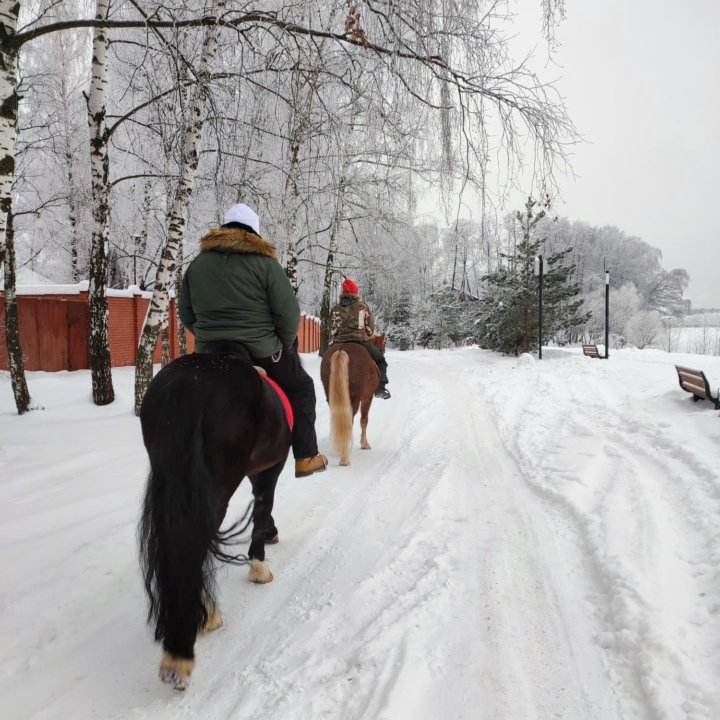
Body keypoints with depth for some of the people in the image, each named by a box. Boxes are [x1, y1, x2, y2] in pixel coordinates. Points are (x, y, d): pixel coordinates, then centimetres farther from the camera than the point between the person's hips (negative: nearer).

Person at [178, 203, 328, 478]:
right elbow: (288, 312, -11)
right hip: (262, 351, -4)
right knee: (301, 390, 17)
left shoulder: (198, 264, 8)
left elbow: (186, 314, 12)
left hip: (210, 352, 4)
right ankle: (306, 458, 19)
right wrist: (285, 345, 5)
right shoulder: (263, 262, -8)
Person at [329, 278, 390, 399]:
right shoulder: (363, 307, 4)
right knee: (380, 360, 14)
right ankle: (380, 388, 1)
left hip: (339, 343, 3)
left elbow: (332, 331, 9)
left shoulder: (335, 309, 9)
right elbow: (370, 328, 7)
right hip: (360, 340, -2)